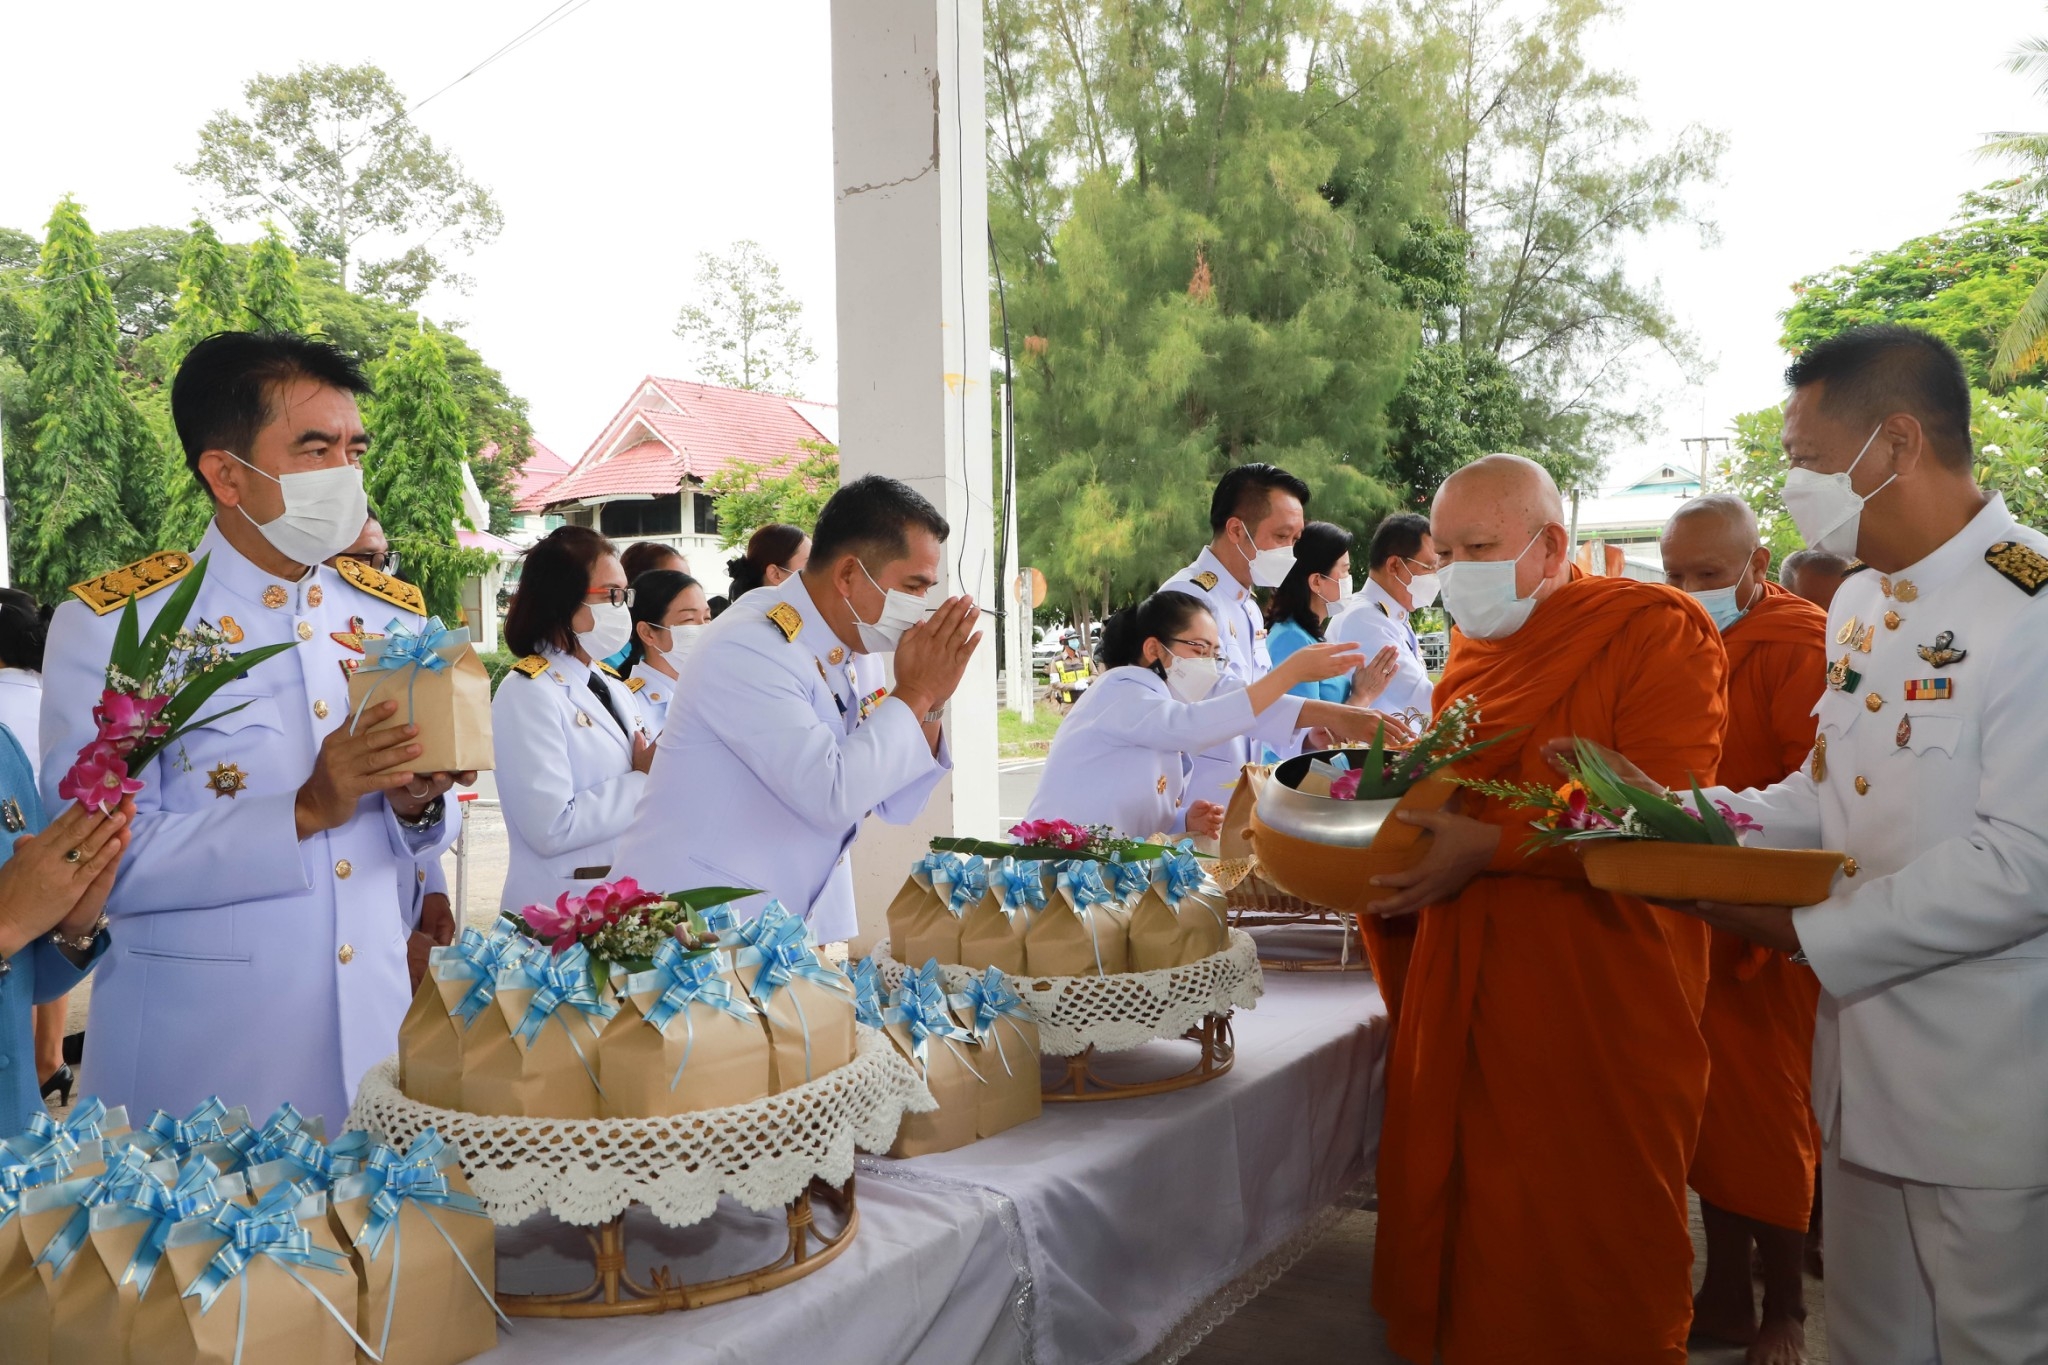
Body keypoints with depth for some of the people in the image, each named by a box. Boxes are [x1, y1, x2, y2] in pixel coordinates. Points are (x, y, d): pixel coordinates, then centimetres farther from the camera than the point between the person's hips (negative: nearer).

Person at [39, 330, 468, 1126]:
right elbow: (96, 859, -16)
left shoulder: (393, 613, 4)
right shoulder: (111, 626, -10)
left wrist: (416, 801, -12)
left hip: (372, 1029, 4)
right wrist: (305, 813, -25)